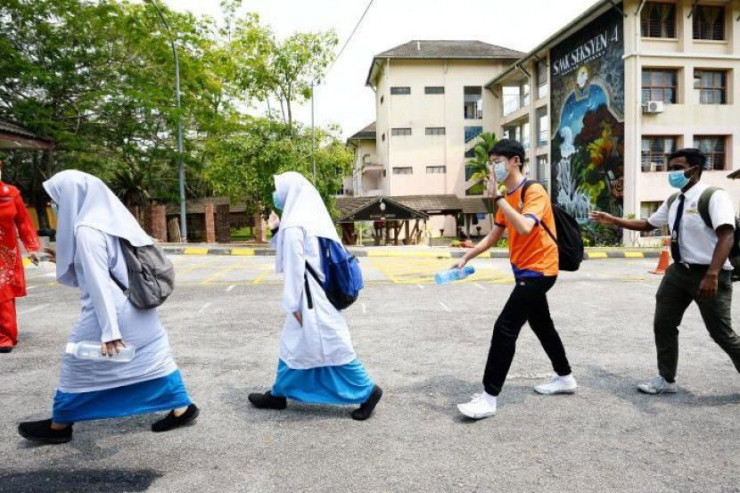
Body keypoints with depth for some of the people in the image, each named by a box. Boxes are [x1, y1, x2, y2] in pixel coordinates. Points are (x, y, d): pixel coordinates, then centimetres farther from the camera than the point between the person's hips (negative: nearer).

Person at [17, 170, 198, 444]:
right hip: (137, 307, 8)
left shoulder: (86, 230, -18)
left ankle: (60, 425, 28)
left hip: (112, 310, -8)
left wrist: (108, 330, -21)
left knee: (79, 363, 10)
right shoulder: (111, 220, 9)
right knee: (152, 357, 14)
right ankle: (181, 406, 18)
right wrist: (67, 261, 22)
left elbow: (99, 283, -22)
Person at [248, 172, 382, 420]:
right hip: (318, 294, 10)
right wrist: (276, 231, 13)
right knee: (292, 343, 19)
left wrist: (293, 304, -13)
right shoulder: (310, 219, 11)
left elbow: (295, 267, -18)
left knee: (332, 346, 0)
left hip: (310, 298, -10)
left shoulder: (294, 225, -18)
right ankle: (278, 394, 31)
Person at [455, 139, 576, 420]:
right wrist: (466, 258, 3)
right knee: (542, 325, 21)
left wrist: (497, 197, -29)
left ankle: (489, 398, -8)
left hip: (538, 270, -9)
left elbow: (525, 228, -34)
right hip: (526, 271, 9)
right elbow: (493, 236, 12)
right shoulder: (507, 197, 9)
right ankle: (565, 378, 40)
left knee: (505, 328, -13)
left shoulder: (534, 192, -16)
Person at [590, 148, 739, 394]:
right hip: (679, 271, 8)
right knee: (663, 324, 10)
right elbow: (648, 224, 22)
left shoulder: (714, 197, -16)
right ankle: (666, 380, 25)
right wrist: (613, 220, 13)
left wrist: (712, 275, -36)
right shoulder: (673, 202, 8)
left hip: (708, 274, -8)